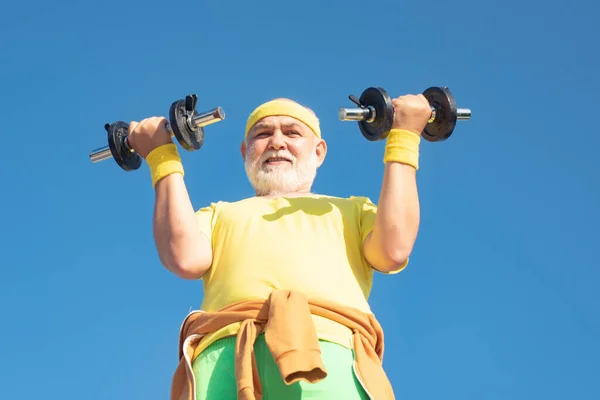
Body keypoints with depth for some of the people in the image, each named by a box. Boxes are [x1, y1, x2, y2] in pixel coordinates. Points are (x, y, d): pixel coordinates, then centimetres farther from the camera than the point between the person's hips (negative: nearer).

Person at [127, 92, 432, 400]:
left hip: (326, 345, 0)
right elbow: (185, 258, 11)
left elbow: (393, 251, 11)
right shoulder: (220, 214, 34)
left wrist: (403, 138, 18)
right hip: (225, 352, 1)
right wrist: (163, 157, 18)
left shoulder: (352, 210, 34)